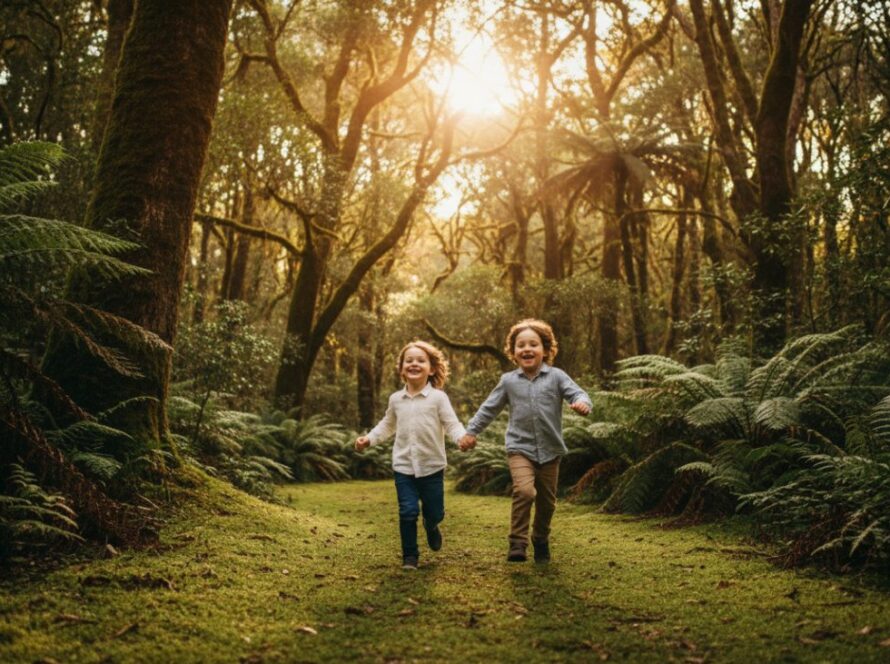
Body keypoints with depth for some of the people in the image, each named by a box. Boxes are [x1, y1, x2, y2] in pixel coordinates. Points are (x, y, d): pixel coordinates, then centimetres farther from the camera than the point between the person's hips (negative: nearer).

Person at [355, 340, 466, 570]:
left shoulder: (438, 397, -6)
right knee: (408, 512, -6)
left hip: (432, 466, -1)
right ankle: (409, 555, 9)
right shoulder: (395, 399, 5)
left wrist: (463, 437, -30)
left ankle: (431, 527, 45)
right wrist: (369, 439, 10)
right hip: (404, 466, 2)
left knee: (434, 512, 9)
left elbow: (451, 424, -9)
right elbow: (387, 425, 22)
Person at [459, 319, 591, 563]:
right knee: (524, 490, -24)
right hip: (519, 448, -1)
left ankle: (541, 539, 37)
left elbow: (578, 393, -13)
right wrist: (471, 431, 9)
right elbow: (489, 408, 10)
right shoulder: (509, 381, 2)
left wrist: (582, 403, -36)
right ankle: (517, 542, -13)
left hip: (550, 450, 1)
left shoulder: (556, 376, -3)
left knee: (547, 500, 13)